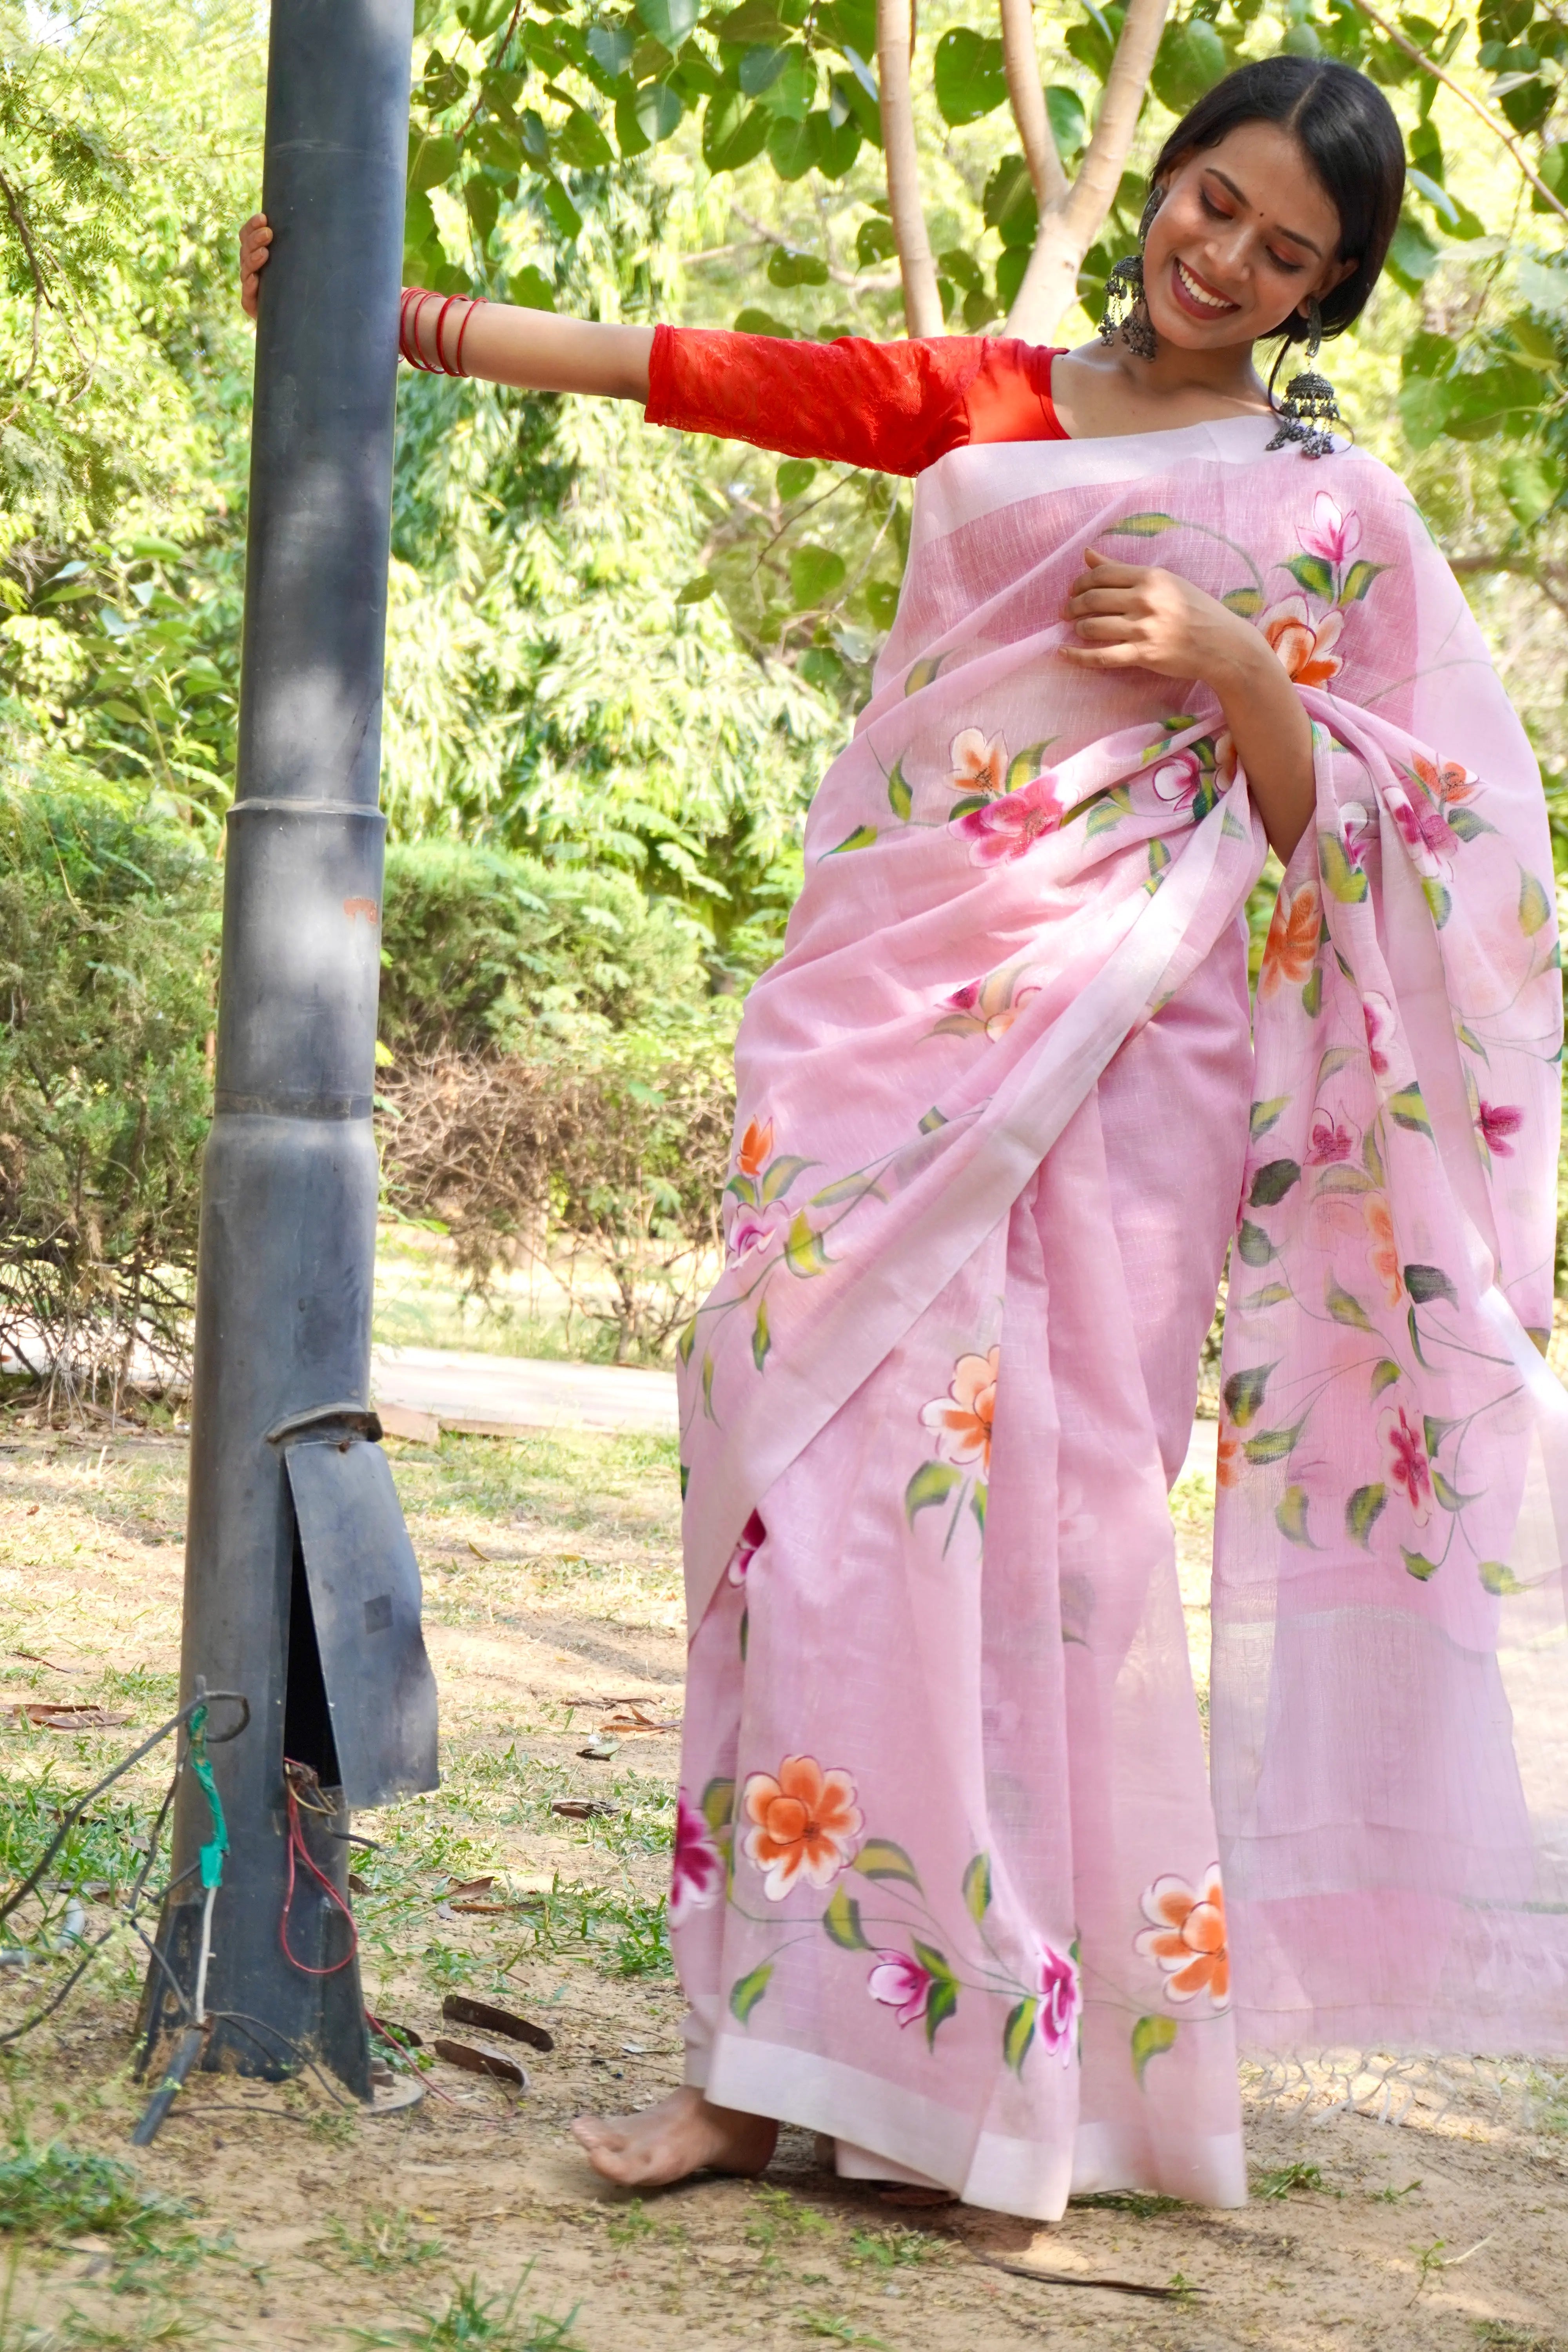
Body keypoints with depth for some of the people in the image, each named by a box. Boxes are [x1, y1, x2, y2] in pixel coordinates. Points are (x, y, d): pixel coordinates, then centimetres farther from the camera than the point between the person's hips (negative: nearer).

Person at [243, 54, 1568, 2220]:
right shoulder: (983, 400, 17)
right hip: (887, 997, 3)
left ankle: (1039, 2067, 0)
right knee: (821, 1464, -7)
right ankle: (777, 2058, -4)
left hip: (1104, 1038, -2)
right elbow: (693, 372, 14)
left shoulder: (1326, 506, 10)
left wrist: (1236, 662, -9)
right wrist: (396, 312, 10)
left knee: (1040, 1496, -10)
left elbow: (1351, 826, 8)